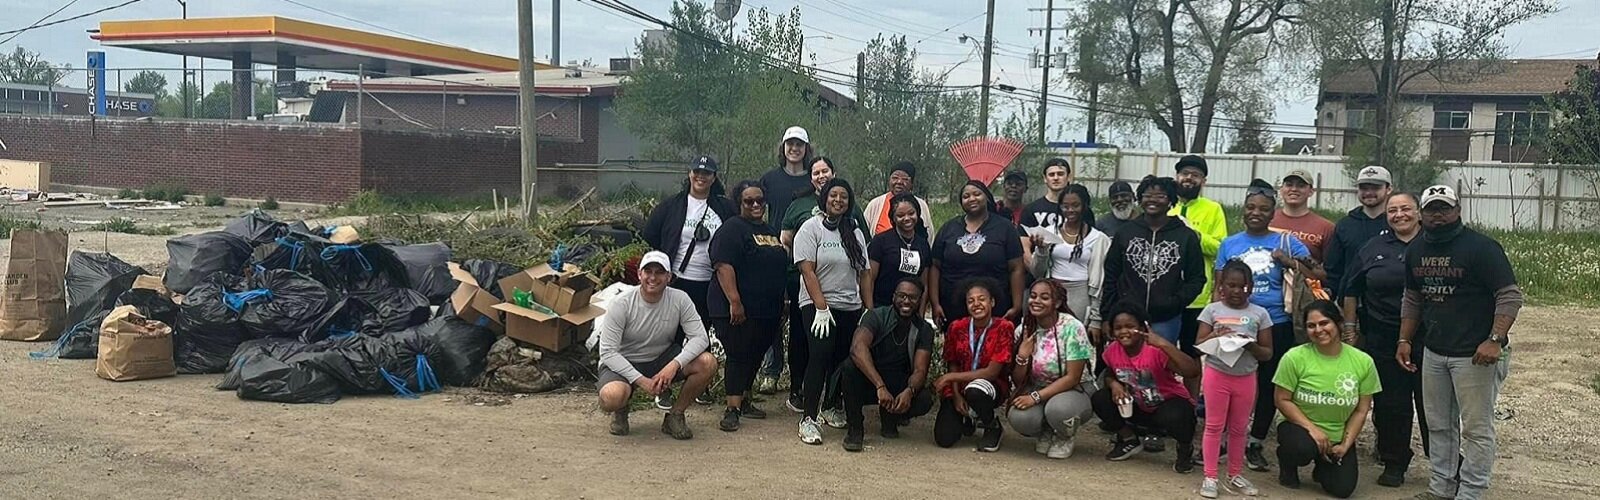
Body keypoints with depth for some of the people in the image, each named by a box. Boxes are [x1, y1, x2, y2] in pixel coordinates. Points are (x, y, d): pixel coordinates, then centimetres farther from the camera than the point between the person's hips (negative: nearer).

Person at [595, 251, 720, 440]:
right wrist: (641, 380, -28)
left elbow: (699, 338, -15)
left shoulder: (680, 300, -10)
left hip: (662, 360, 3)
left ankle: (675, 416, -1)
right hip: (623, 364, -3)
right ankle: (620, 411, 5)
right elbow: (608, 352, -19)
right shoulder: (621, 304, -18)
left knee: (708, 363, -22)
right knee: (611, 396, -37)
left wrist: (674, 365, -32)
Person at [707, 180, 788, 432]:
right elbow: (723, 266, -19)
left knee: (755, 357, 14)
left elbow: (779, 267, 26)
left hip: (768, 310, 8)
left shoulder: (771, 231, 18)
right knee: (738, 357, -6)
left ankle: (744, 401, 26)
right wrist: (734, 302, -25)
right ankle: (732, 410, -2)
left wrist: (781, 304, 22)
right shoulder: (733, 229, -9)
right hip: (739, 310, -8)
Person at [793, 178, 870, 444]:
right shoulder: (811, 228, -3)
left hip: (851, 307, 5)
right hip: (817, 306, -5)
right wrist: (821, 308, -16)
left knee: (842, 359, 6)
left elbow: (863, 273, 12)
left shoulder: (855, 231, 12)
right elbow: (808, 271, -10)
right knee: (820, 355, -17)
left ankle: (832, 408, 25)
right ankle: (809, 419, -14)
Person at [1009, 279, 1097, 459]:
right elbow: (1018, 382, -1)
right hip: (1037, 389, 3)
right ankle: (1046, 435, 7)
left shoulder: (1072, 328, -17)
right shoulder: (1023, 330, -3)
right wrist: (1022, 357, -22)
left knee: (1058, 409, -38)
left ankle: (1066, 437, 0)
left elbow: (1072, 378, -19)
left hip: (1076, 389, -3)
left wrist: (1036, 397, -26)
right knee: (1019, 417, -29)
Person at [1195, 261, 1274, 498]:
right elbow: (1198, 345, -2)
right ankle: (1210, 477, 8)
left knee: (1239, 428, 12)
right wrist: (1215, 336, -20)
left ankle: (1235, 476, 24)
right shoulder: (1212, 310, 0)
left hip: (1245, 378, 2)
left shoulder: (1259, 314, 1)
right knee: (1214, 426, 2)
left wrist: (1250, 346, -17)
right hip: (1217, 375, -1)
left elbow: (1268, 353, 2)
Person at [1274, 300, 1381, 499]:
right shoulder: (1295, 357, -17)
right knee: (1304, 448, -36)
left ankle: (1323, 468, 28)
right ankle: (1287, 464, 2)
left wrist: (1345, 445, -9)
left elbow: (1361, 410, -2)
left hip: (1338, 437, 3)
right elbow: (1282, 400, -10)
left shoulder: (1363, 361, -9)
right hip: (1300, 428, -3)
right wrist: (1311, 428, -20)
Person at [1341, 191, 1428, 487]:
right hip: (1383, 341, 2)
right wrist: (1350, 327, 11)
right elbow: (1351, 290, 15)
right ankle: (1394, 463, 19)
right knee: (1390, 406, 7)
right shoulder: (1374, 249, 9)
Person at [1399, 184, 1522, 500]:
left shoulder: (1481, 248, -12)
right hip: (1434, 352, 7)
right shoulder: (1416, 251, 9)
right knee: (1438, 425, 13)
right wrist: (1405, 340, 12)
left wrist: (1495, 340, -23)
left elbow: (1511, 296, -14)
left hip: (1475, 355, -7)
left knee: (1476, 427, -2)